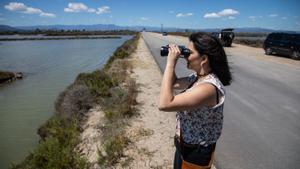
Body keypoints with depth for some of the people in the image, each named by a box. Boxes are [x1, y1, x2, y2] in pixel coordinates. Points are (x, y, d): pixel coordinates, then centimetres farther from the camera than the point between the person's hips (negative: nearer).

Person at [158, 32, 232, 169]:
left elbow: (164, 104, -39)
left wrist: (170, 63, -33)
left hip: (196, 153, -8)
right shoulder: (197, 77, -4)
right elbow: (174, 83, 11)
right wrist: (172, 62, -6)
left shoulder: (209, 87, -33)